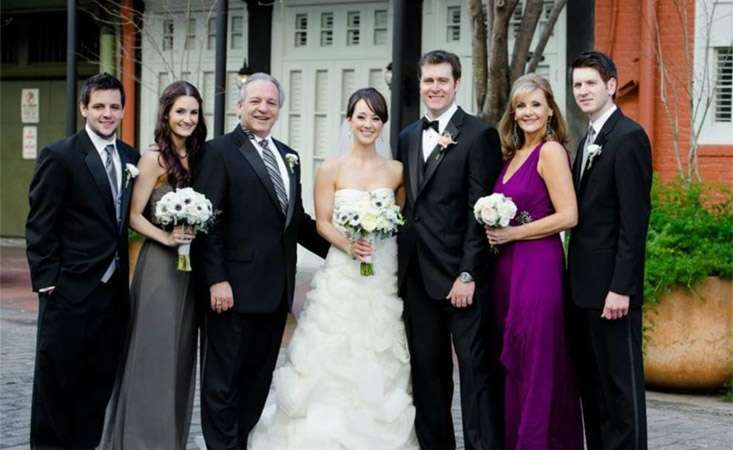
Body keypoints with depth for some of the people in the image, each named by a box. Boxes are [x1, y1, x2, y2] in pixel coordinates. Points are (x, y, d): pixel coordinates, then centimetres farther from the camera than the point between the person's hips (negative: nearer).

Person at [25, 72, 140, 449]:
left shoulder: (131, 158, 10)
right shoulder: (59, 157, -7)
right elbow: (39, 227, -9)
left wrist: (129, 273, 6)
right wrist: (46, 281, -13)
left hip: (115, 291, 6)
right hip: (71, 291, -5)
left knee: (100, 383, 11)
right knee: (57, 380, 5)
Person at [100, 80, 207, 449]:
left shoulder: (196, 157, 8)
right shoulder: (154, 158, -10)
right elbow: (134, 216, -10)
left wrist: (192, 234, 0)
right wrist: (167, 238, -21)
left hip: (190, 265, 7)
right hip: (159, 265, -7)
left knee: (180, 352, 12)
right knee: (153, 352, -1)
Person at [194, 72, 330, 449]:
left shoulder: (288, 157, 16)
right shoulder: (219, 152, -5)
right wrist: (216, 280, -17)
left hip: (275, 291, 7)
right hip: (235, 290, -7)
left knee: (258, 382, 13)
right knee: (223, 383, 1)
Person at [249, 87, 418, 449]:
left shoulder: (396, 171, 6)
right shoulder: (331, 169, 0)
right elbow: (322, 222, -3)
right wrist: (348, 246, -17)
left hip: (384, 280, 2)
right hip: (341, 277, -2)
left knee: (380, 363, 3)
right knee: (334, 358, -2)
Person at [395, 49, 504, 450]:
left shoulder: (479, 135, -5)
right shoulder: (407, 137, 16)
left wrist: (467, 274, -16)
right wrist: (401, 267, 10)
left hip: (460, 276, -6)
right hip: (417, 277, 6)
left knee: (476, 370, -4)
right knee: (427, 374, 10)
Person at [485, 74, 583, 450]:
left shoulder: (551, 151, -9)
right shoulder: (513, 154, 15)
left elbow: (568, 216, -17)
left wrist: (511, 234, -12)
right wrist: (495, 232, 4)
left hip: (538, 267, -8)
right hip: (508, 267, 8)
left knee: (535, 364, -3)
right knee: (512, 364, 10)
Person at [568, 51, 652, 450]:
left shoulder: (628, 137, -12)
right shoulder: (589, 138, 16)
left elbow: (634, 219, -17)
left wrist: (621, 287, -20)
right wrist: (575, 278, 11)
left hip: (611, 285, -9)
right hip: (584, 283, 9)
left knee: (621, 382, -2)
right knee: (590, 380, 13)